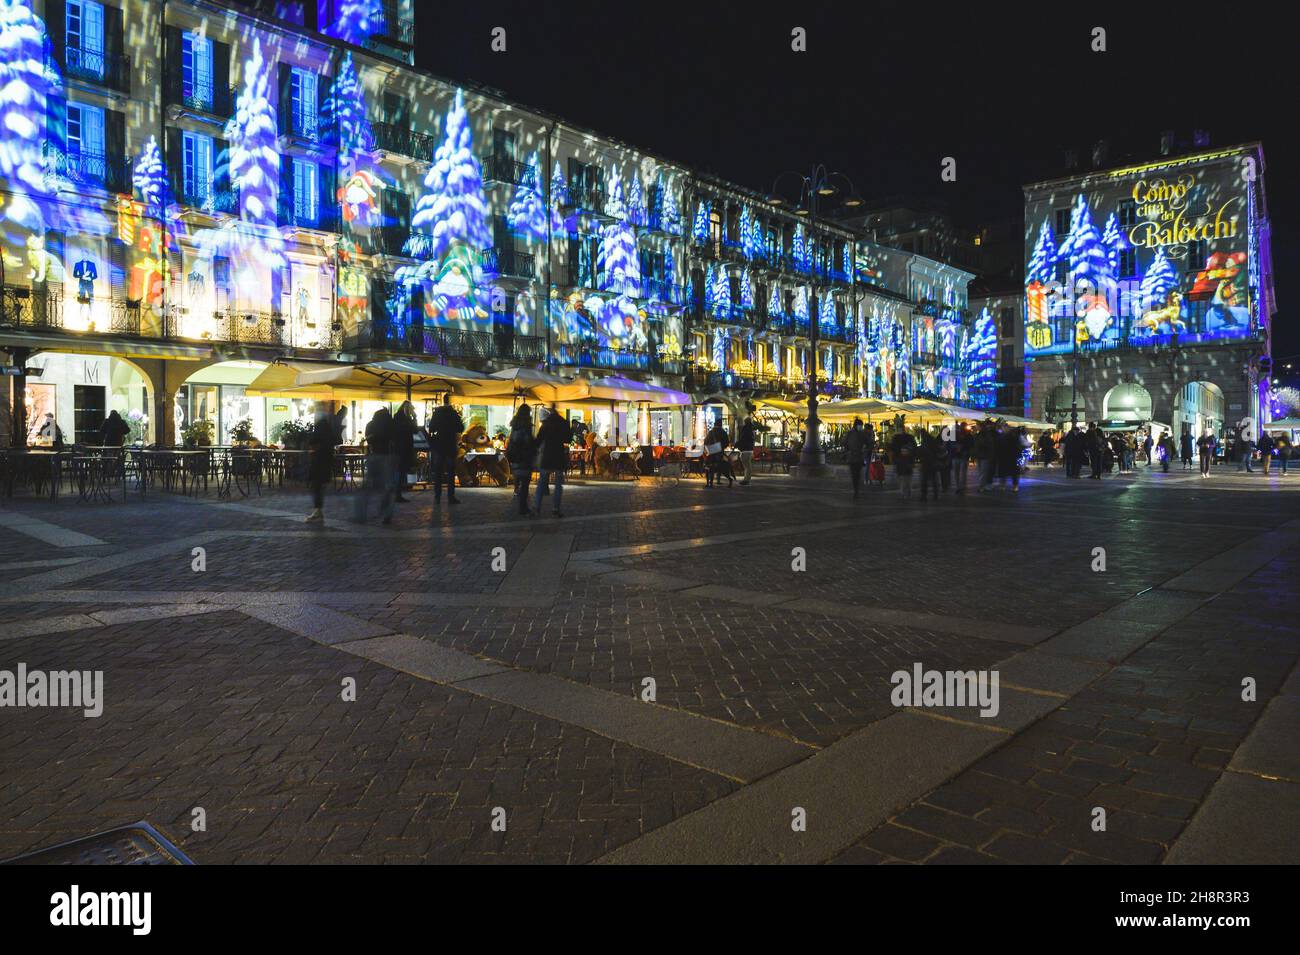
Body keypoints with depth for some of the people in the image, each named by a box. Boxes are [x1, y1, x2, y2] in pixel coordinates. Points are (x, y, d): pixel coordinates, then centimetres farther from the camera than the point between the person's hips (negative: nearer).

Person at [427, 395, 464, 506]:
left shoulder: (436, 413, 0)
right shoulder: (453, 413, -7)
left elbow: (431, 429, 4)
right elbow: (460, 429, -6)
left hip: (438, 445, 2)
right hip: (451, 445, -2)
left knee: (438, 472, 4)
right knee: (451, 472, 4)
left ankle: (437, 497, 1)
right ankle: (451, 497, 1)